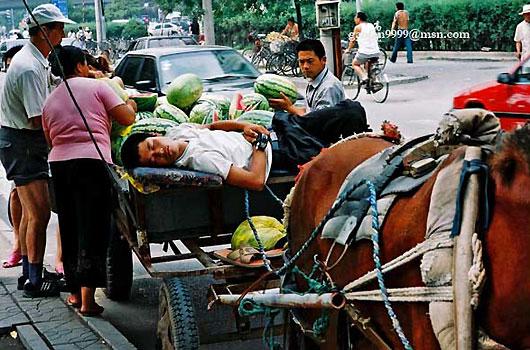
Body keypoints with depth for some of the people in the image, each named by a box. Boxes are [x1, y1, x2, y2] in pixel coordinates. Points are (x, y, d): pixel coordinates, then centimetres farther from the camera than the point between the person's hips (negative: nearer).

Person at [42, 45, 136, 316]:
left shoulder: (50, 101, 18)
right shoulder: (96, 86, 3)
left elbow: (50, 141, 20)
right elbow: (126, 118, -1)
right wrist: (131, 104, 18)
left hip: (58, 162, 5)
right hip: (92, 161, -5)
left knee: (69, 229, 15)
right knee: (92, 230, -5)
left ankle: (75, 291, 22)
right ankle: (87, 299, -10)